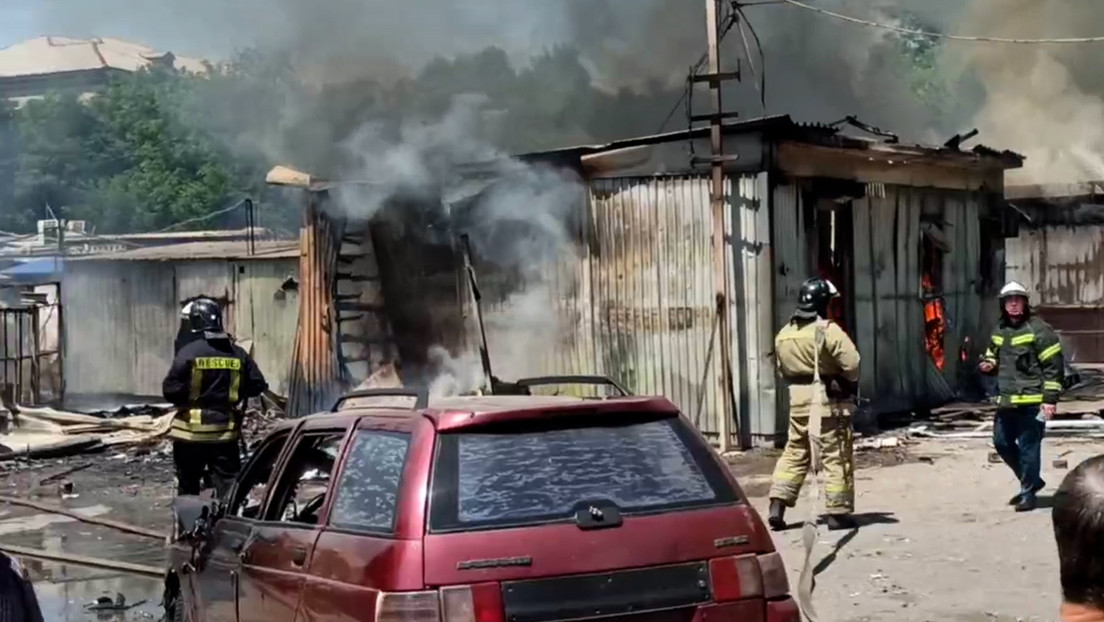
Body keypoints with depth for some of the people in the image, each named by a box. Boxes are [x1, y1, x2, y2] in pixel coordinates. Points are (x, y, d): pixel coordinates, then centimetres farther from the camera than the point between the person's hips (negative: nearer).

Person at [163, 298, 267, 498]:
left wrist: (185, 399, 8)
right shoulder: (238, 354, -1)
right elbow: (257, 386, 4)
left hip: (191, 432, -2)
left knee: (188, 487, 13)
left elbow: (171, 390, -14)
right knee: (228, 486, 2)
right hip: (225, 432, 2)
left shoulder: (189, 352, -12)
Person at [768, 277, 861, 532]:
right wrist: (848, 380, 3)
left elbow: (783, 369, 13)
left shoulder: (784, 334, 8)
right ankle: (838, 513, 5)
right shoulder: (828, 330, -13)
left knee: (794, 453, 14)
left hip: (798, 399, 6)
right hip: (828, 399, -6)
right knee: (836, 456, 2)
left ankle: (777, 506, 6)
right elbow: (852, 364, -16)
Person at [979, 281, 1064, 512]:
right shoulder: (999, 331, 14)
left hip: (1032, 402, -8)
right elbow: (992, 356, 30)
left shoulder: (1038, 329, -8)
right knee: (1002, 443, 13)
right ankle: (1031, 481, 30)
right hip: (1006, 401, 8)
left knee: (1028, 447, -4)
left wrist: (1050, 398, -14)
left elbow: (1054, 365, -9)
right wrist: (987, 364, 5)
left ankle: (1028, 494, 7)